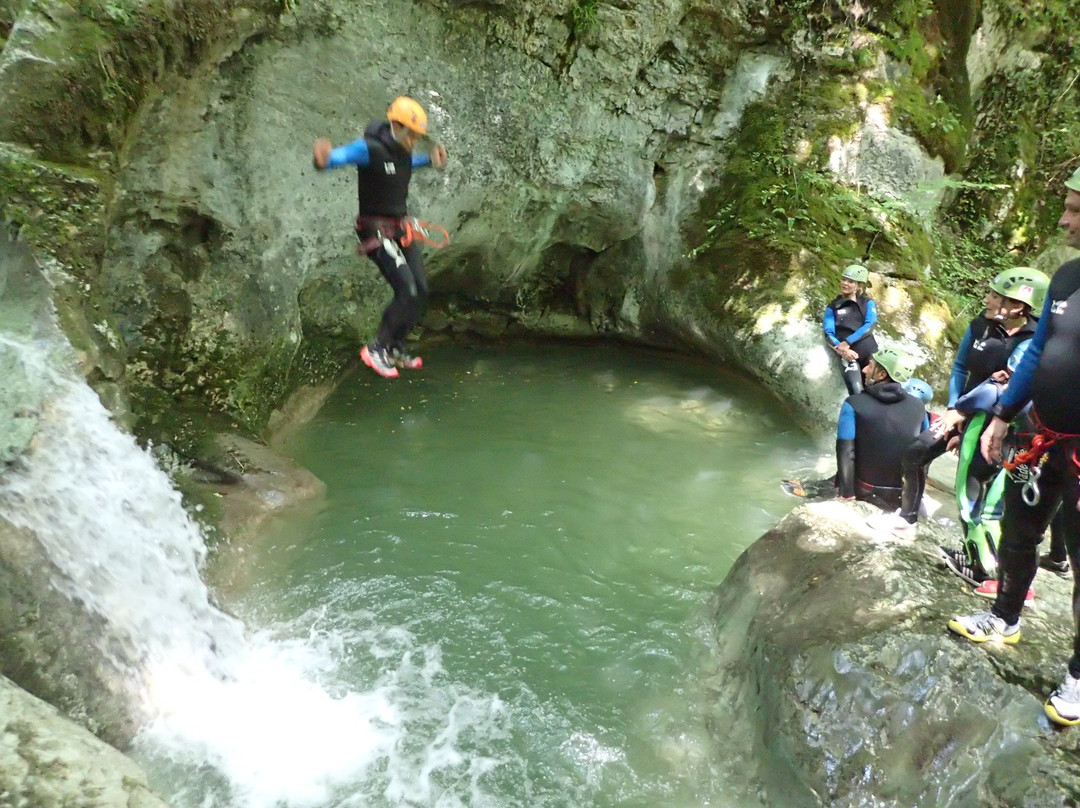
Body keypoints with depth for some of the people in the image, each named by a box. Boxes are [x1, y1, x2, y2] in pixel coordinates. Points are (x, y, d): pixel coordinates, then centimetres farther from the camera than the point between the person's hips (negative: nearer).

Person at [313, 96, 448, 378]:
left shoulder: (402, 151, 4)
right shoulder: (370, 149, -20)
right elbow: (340, 155, -36)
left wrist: (430, 160, 16)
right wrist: (324, 159, -59)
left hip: (401, 230, 9)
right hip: (376, 232, -9)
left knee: (420, 292, 7)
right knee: (407, 292, -17)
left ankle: (395, 349, 23)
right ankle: (376, 350, 1)